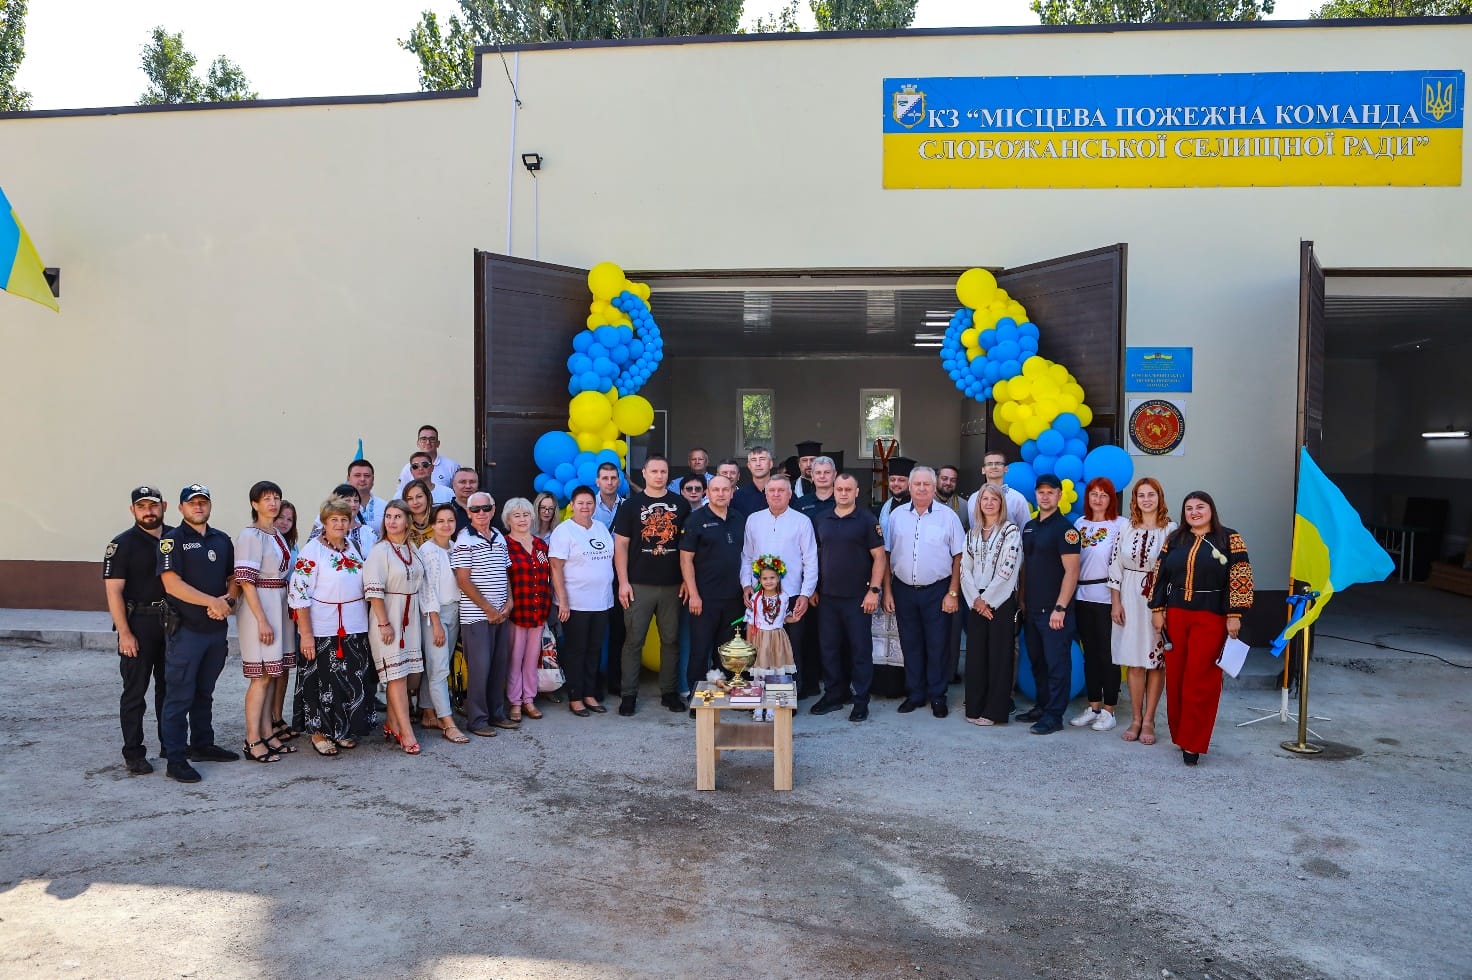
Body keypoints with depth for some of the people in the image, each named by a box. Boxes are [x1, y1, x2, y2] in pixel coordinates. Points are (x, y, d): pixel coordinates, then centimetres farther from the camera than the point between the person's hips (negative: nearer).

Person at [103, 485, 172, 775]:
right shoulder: (122, 545, -7)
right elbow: (114, 591, -10)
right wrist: (125, 633, -16)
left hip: (172, 622, 5)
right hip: (139, 623, -4)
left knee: (169, 687, 13)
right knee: (135, 691, 1)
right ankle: (133, 753, 9)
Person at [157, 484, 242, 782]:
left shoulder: (222, 539, 12)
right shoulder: (172, 540, -6)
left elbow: (234, 577, 15)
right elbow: (172, 583, -16)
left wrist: (228, 599, -6)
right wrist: (212, 602, -18)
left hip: (217, 629, 6)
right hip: (185, 630, -6)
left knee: (204, 693, 17)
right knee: (179, 696, -2)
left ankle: (203, 745, 28)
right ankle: (175, 760, 2)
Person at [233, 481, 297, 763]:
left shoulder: (277, 535, 13)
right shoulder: (250, 535, -12)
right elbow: (246, 581, -16)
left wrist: (283, 613, 14)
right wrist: (262, 620, -19)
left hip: (279, 606, 8)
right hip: (259, 606, -8)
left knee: (270, 674, 11)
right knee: (261, 676, -5)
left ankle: (267, 734, 18)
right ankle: (253, 741, 3)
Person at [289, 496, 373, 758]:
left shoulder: (355, 548, 9)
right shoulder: (312, 550, -10)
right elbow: (299, 593, -14)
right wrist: (305, 633, -17)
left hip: (354, 629, 6)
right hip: (323, 631, -6)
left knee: (352, 681, 11)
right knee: (323, 682, 3)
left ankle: (341, 731, 25)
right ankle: (319, 732, 18)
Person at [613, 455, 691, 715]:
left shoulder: (680, 504, 7)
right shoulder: (631, 505, 2)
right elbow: (621, 545, 0)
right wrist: (623, 582, -7)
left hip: (672, 585, 2)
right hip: (639, 585, -2)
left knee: (671, 640, 8)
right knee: (633, 640, 1)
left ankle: (669, 692, 19)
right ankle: (629, 695, 9)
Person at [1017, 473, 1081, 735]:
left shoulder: (1064, 528, -10)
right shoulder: (1029, 527, 12)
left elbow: (1072, 571, -14)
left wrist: (1060, 608, -18)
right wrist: (1022, 600, 13)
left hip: (1054, 610, -7)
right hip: (1031, 609, 7)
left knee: (1057, 663, 0)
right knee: (1037, 661, 14)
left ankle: (1054, 715, 7)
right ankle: (1041, 706, 26)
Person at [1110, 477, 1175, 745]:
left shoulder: (1171, 530, -4)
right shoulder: (1126, 530, 6)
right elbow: (1116, 567, 7)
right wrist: (1115, 602, 2)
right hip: (1130, 599, 3)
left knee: (1156, 661, 3)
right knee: (1134, 661, 6)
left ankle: (1148, 720, 12)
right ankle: (1135, 718, 16)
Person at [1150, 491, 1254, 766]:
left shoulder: (1229, 539, 0)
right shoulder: (1174, 539, 11)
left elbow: (1239, 579, -5)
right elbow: (1160, 575, 11)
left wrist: (1234, 616, -10)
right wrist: (1157, 609, 5)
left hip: (1211, 618, -4)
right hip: (1175, 615, 4)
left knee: (1200, 680, -4)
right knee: (1175, 677, 6)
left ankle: (1192, 744, 3)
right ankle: (1179, 734, 21)